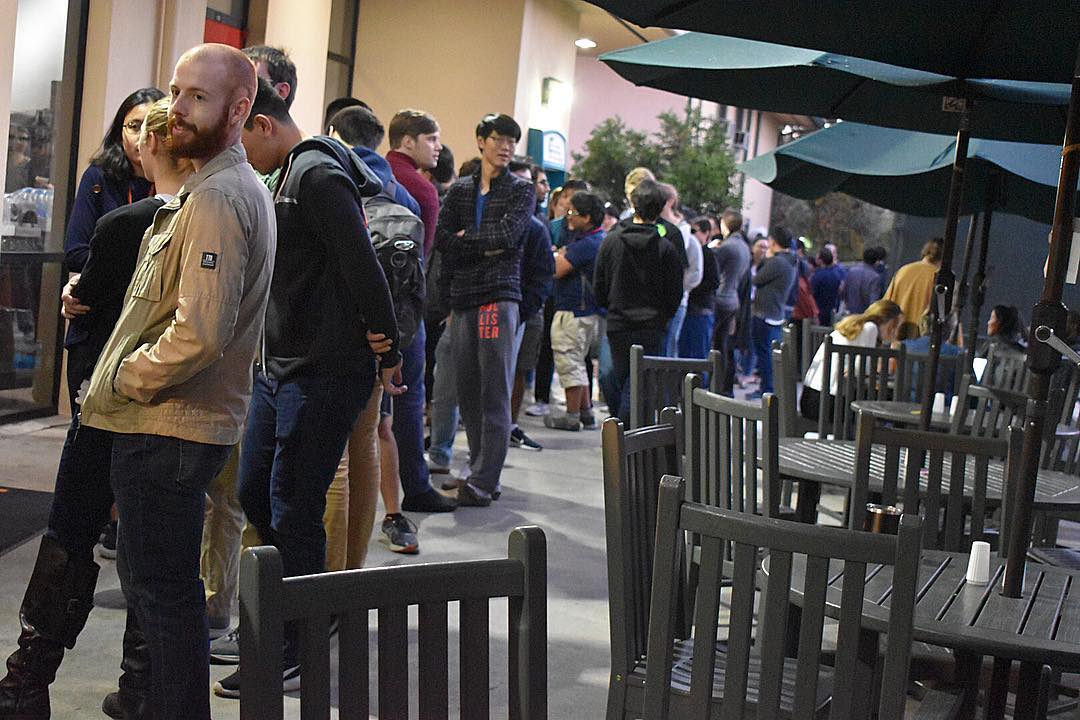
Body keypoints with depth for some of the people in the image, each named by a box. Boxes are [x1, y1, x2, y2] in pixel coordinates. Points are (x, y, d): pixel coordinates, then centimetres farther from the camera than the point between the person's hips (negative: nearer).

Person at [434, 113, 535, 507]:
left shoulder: (521, 190, 8)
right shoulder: (460, 190, 17)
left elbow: (509, 234, -9)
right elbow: (442, 238, 5)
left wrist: (465, 237, 1)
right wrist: (486, 248, -4)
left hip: (499, 295, -4)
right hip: (462, 297, 4)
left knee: (495, 393, -8)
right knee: (467, 390, 5)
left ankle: (483, 481, -8)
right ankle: (481, 473, 14)